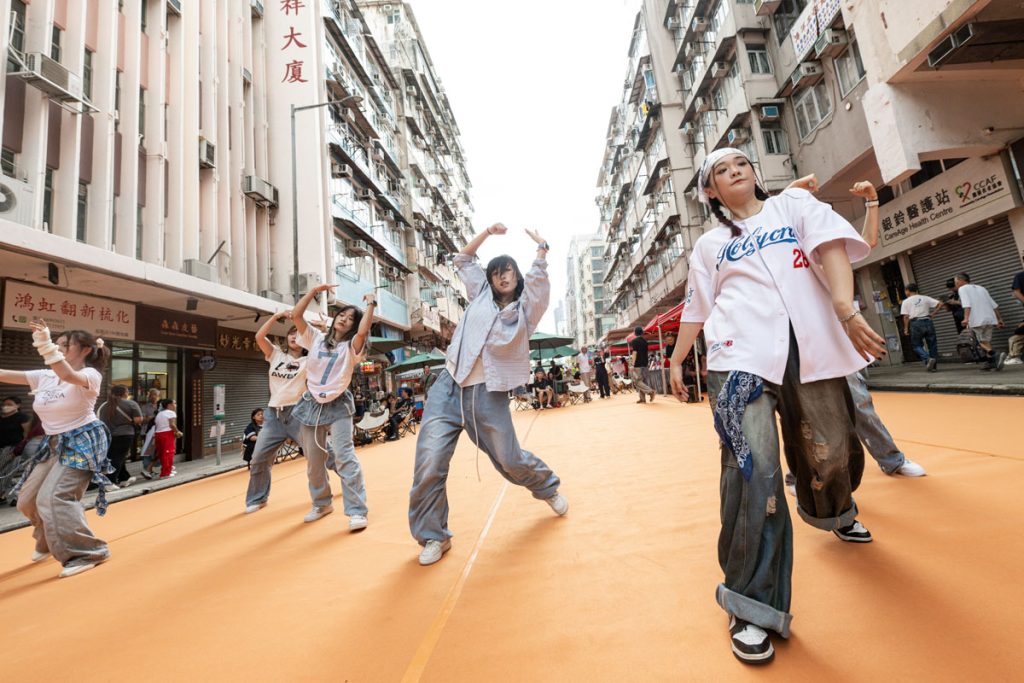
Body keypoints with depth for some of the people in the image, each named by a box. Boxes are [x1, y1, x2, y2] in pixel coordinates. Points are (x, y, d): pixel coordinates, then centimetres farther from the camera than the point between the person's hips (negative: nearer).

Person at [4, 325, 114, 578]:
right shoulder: (45, 376, 6)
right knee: (27, 500, 15)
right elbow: (6, 375, 0)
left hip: (82, 443, -8)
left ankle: (88, 552, -5)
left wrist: (47, 346, -44)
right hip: (56, 444, 8)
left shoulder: (90, 375, -16)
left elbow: (68, 375, -38)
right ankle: (50, 541, 41)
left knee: (53, 498, -17)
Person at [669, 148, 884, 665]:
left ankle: (837, 513, 47)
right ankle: (750, 602, -6)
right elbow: (696, 308, 20)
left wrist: (845, 308, -19)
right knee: (753, 467, -15)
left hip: (810, 346, 2)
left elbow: (830, 245, -2)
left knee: (831, 452, 10)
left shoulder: (794, 204, 16)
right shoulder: (709, 244, 18)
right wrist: (676, 361, 18)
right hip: (741, 354, -1)